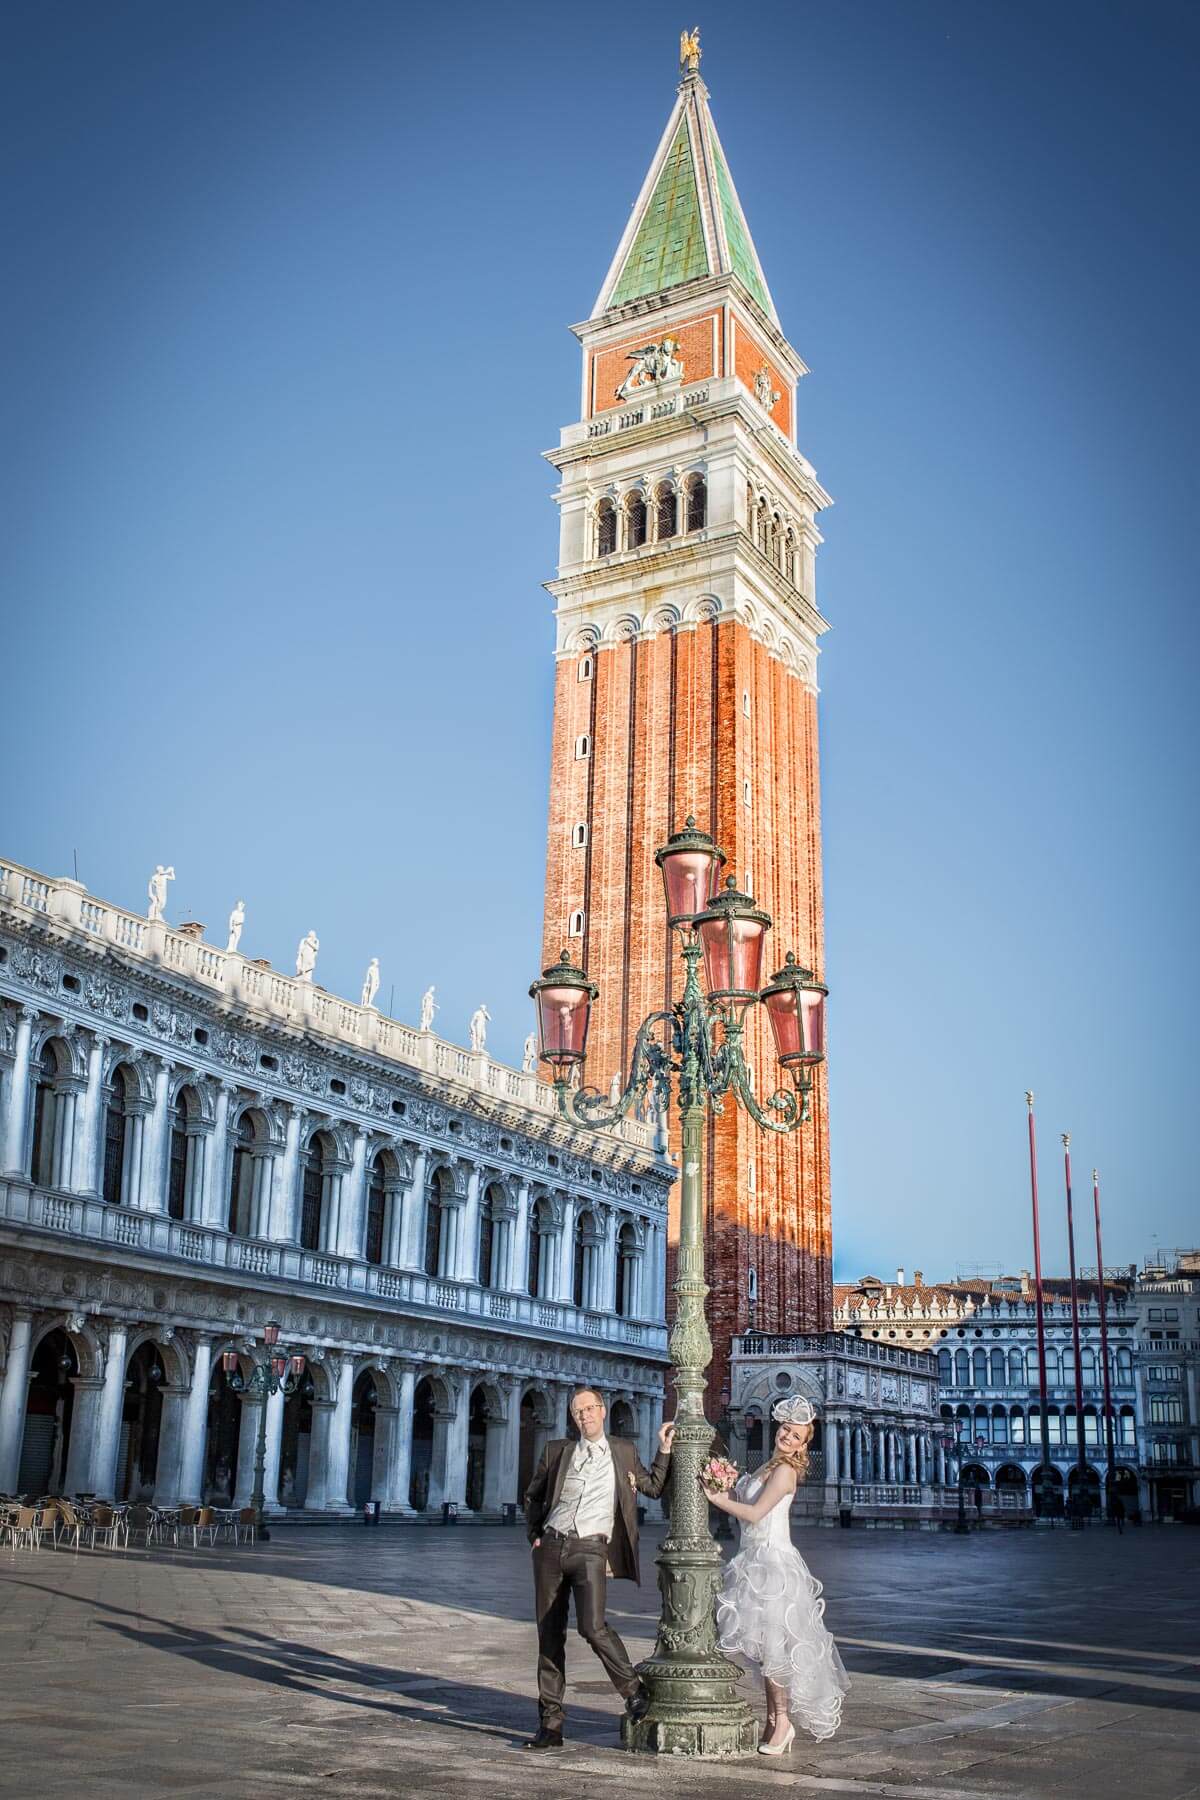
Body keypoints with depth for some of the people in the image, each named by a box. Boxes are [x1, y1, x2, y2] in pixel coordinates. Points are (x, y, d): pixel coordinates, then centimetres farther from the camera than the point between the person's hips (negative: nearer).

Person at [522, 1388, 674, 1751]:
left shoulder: (624, 1452, 10)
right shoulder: (556, 1451, 11)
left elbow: (654, 1487, 19)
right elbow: (533, 1495, 22)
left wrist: (664, 1450, 11)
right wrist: (534, 1535, 12)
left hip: (590, 1549, -3)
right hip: (550, 1548, 3)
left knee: (592, 1626, -22)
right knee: (549, 1635, 4)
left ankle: (634, 1690, 0)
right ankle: (550, 1724, 12)